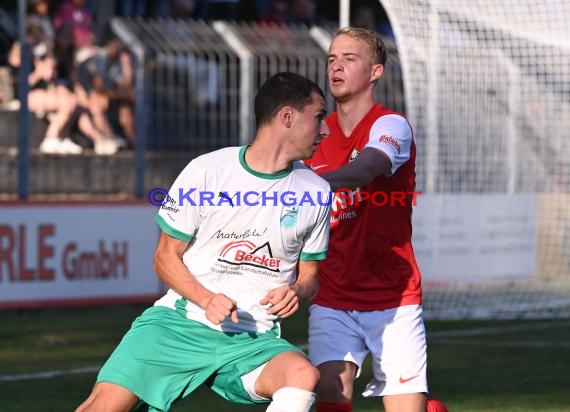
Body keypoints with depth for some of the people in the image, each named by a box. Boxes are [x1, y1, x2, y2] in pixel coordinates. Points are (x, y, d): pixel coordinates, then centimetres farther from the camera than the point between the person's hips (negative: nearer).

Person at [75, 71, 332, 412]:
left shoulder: (316, 192, 6)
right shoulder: (206, 171, -3)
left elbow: (309, 275, 16)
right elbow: (166, 256, 3)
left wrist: (297, 292, -8)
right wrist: (207, 299, -15)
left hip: (254, 340, 2)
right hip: (181, 320, -2)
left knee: (304, 375, -32)